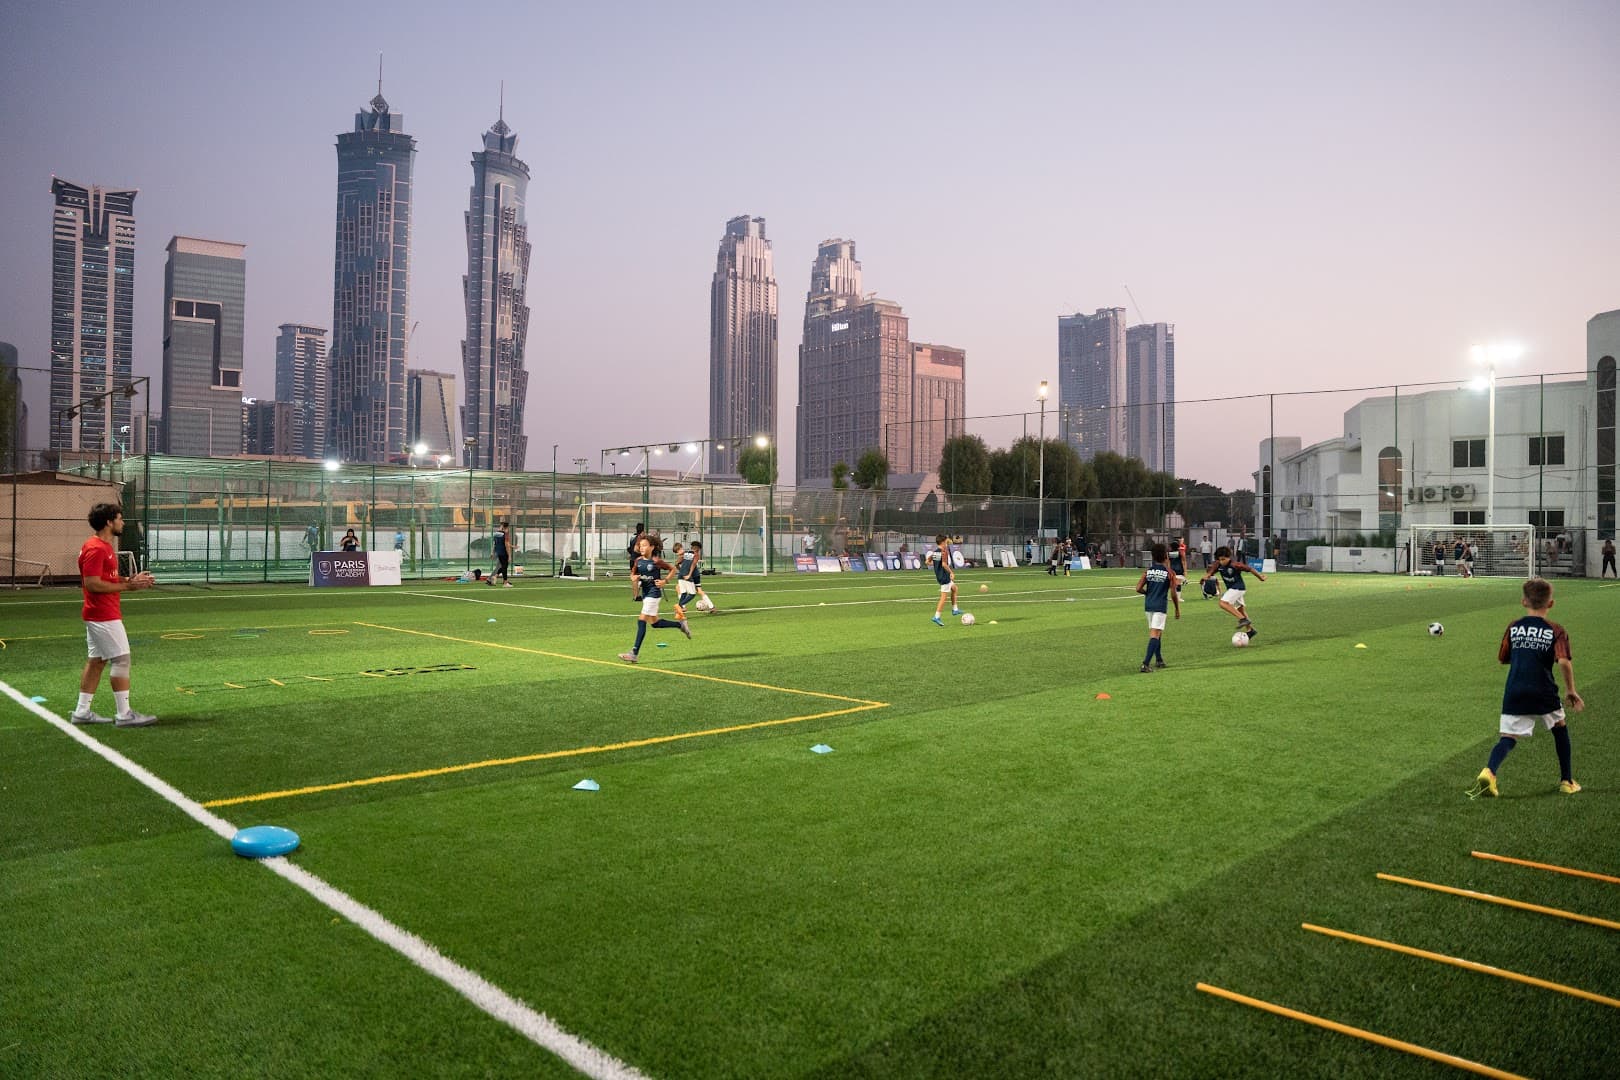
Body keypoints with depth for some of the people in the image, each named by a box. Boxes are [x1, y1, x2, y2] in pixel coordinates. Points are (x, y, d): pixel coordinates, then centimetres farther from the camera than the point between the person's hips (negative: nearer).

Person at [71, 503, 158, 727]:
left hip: (99, 615, 11)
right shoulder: (96, 549, -18)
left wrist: (131, 579, 5)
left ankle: (82, 711, 19)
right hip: (104, 615, -11)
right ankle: (124, 714, -4)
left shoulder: (104, 547, 14)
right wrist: (128, 585, -20)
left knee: (96, 660, 14)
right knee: (121, 659, -7)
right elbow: (92, 584, -23)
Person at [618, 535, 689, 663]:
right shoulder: (638, 560, 4)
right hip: (645, 592, 8)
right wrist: (634, 577, -6)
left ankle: (635, 653, -12)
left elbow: (672, 569, -2)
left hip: (654, 592, -8)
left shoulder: (656, 561, -12)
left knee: (641, 621, -12)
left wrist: (665, 581, -13)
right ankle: (680, 625, 34)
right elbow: (633, 573, 17)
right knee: (654, 623, 15)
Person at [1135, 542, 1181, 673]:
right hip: (1160, 606, -5)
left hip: (1148, 604, 5)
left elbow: (1138, 589, -2)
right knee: (1155, 634, -8)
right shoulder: (1170, 572, -7)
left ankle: (1159, 660, 31)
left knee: (1156, 632, 21)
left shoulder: (1148, 570, 4)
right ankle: (1145, 663, -18)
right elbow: (1173, 594, -7)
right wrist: (1177, 609, 6)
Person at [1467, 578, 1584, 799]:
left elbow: (1503, 658, 15)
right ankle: (1567, 781, 33)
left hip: (1514, 694, 1)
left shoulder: (1513, 627, 9)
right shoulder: (1556, 631, 1)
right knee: (1559, 728, 26)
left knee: (1508, 738, -1)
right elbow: (1564, 662, -13)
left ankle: (1489, 772, -31)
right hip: (1544, 694, -1)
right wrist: (1571, 690, -3)